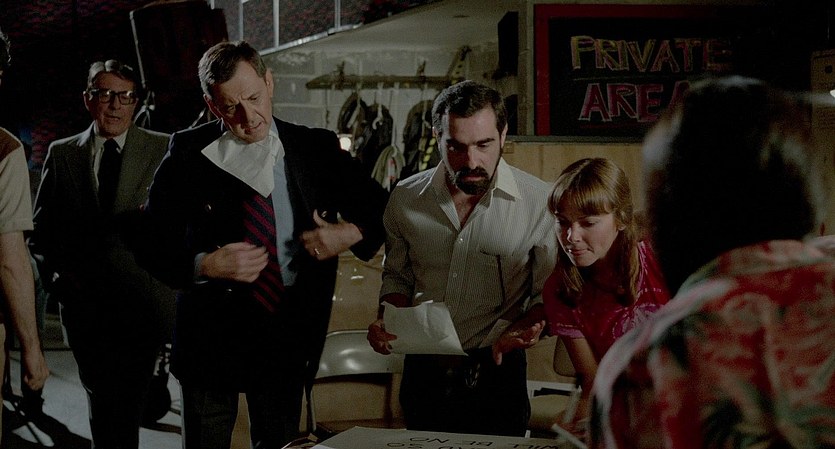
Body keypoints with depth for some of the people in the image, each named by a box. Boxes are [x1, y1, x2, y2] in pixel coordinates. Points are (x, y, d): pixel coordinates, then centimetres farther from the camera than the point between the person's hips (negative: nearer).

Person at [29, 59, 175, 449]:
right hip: (85, 303, 2)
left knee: (128, 405, 1)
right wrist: (54, 272, -4)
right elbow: (41, 227, 11)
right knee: (101, 405, 13)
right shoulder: (61, 153, 8)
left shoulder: (163, 149, 1)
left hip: (143, 303, -2)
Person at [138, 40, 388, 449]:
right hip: (211, 331, -1)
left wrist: (352, 234, -9)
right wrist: (205, 265, -21)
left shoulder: (316, 149, 2)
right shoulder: (188, 153, -3)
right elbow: (153, 243, -5)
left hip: (288, 334, 1)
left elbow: (381, 209, 11)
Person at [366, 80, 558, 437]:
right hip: (422, 374, 3)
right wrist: (387, 321, -4)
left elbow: (549, 295, -2)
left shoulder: (538, 202, -10)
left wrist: (521, 329, -21)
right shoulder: (405, 199, -1)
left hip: (495, 378, -3)